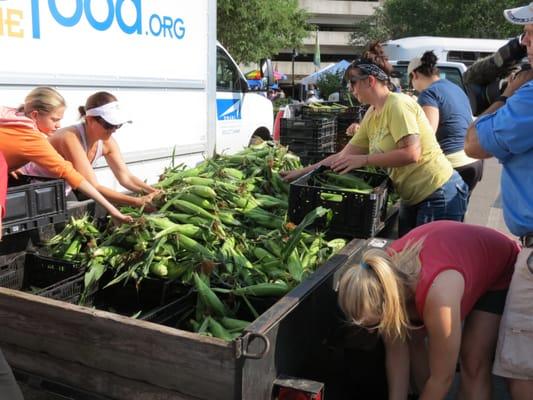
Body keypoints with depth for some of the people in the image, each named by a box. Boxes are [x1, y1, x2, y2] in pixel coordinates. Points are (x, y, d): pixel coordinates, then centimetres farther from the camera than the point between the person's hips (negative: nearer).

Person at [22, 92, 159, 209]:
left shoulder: (106, 142, -12)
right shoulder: (71, 139, -33)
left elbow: (126, 177, -11)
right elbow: (92, 187, -39)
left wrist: (153, 192, -30)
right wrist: (138, 202, -44)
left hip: (63, 193, 6)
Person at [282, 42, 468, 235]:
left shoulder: (397, 104, -16)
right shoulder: (371, 115, 9)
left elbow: (411, 153, -25)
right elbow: (344, 155, 11)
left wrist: (364, 159, -20)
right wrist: (304, 171, 8)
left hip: (438, 195, -8)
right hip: (413, 198, 9)